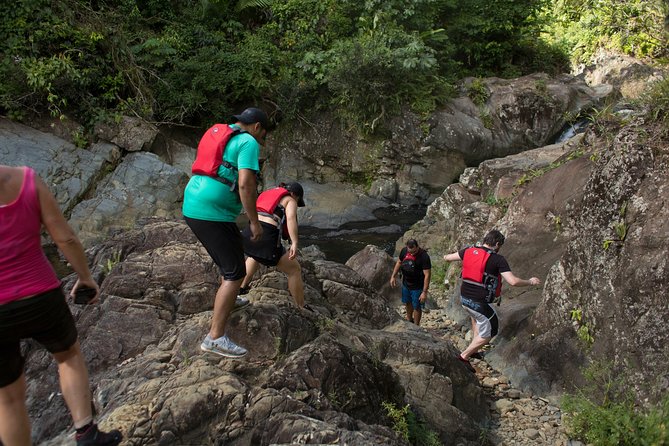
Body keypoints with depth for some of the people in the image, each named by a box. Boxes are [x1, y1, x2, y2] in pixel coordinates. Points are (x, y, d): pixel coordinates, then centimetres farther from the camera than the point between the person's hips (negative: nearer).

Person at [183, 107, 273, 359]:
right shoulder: (248, 143, -8)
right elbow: (246, 184, -20)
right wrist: (255, 221, -12)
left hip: (191, 207, 10)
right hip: (213, 215, -10)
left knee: (229, 257, 30)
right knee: (235, 273, -6)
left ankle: (229, 299, 51)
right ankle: (215, 337, -10)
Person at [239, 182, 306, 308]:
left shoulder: (267, 194, 29)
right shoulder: (290, 201, 9)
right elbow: (291, 218, -12)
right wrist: (294, 243, -21)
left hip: (247, 235, 7)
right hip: (266, 238, -7)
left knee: (255, 255, 42)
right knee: (294, 270, 9)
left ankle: (242, 287, 46)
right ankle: (301, 308, 12)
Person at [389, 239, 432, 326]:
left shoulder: (424, 257, -28)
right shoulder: (404, 251, -11)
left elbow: (427, 275, -26)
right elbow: (399, 262, 8)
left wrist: (424, 292, -27)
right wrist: (393, 276, 8)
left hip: (417, 287, -6)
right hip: (405, 284, 6)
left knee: (416, 307, 10)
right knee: (407, 302, 26)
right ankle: (409, 320, 51)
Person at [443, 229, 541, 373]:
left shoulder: (468, 251, 2)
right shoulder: (498, 260, -13)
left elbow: (448, 258, 15)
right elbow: (513, 281, -19)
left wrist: (447, 256, 39)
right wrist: (530, 282, -2)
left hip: (464, 298, 7)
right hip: (481, 303, -7)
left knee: (476, 318, 37)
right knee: (488, 334, 13)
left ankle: (473, 350, 38)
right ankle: (464, 356, 13)